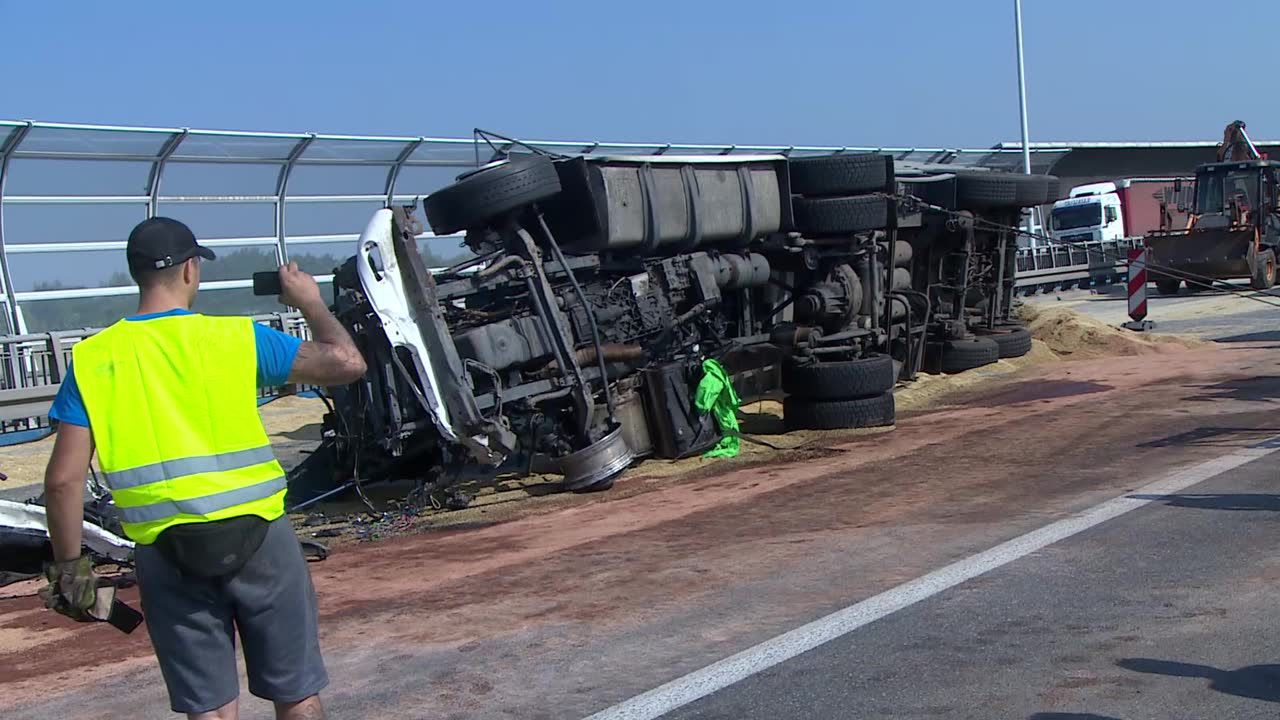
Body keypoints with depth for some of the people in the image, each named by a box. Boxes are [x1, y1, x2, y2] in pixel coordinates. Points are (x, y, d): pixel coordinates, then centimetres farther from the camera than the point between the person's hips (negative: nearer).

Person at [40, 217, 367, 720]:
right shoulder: (235, 338, -5)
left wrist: (69, 565, 7)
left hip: (165, 556, 2)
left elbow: (64, 479, -4)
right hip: (255, 536, -1)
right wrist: (310, 302, 13)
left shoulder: (91, 359, 0)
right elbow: (347, 363, -3)